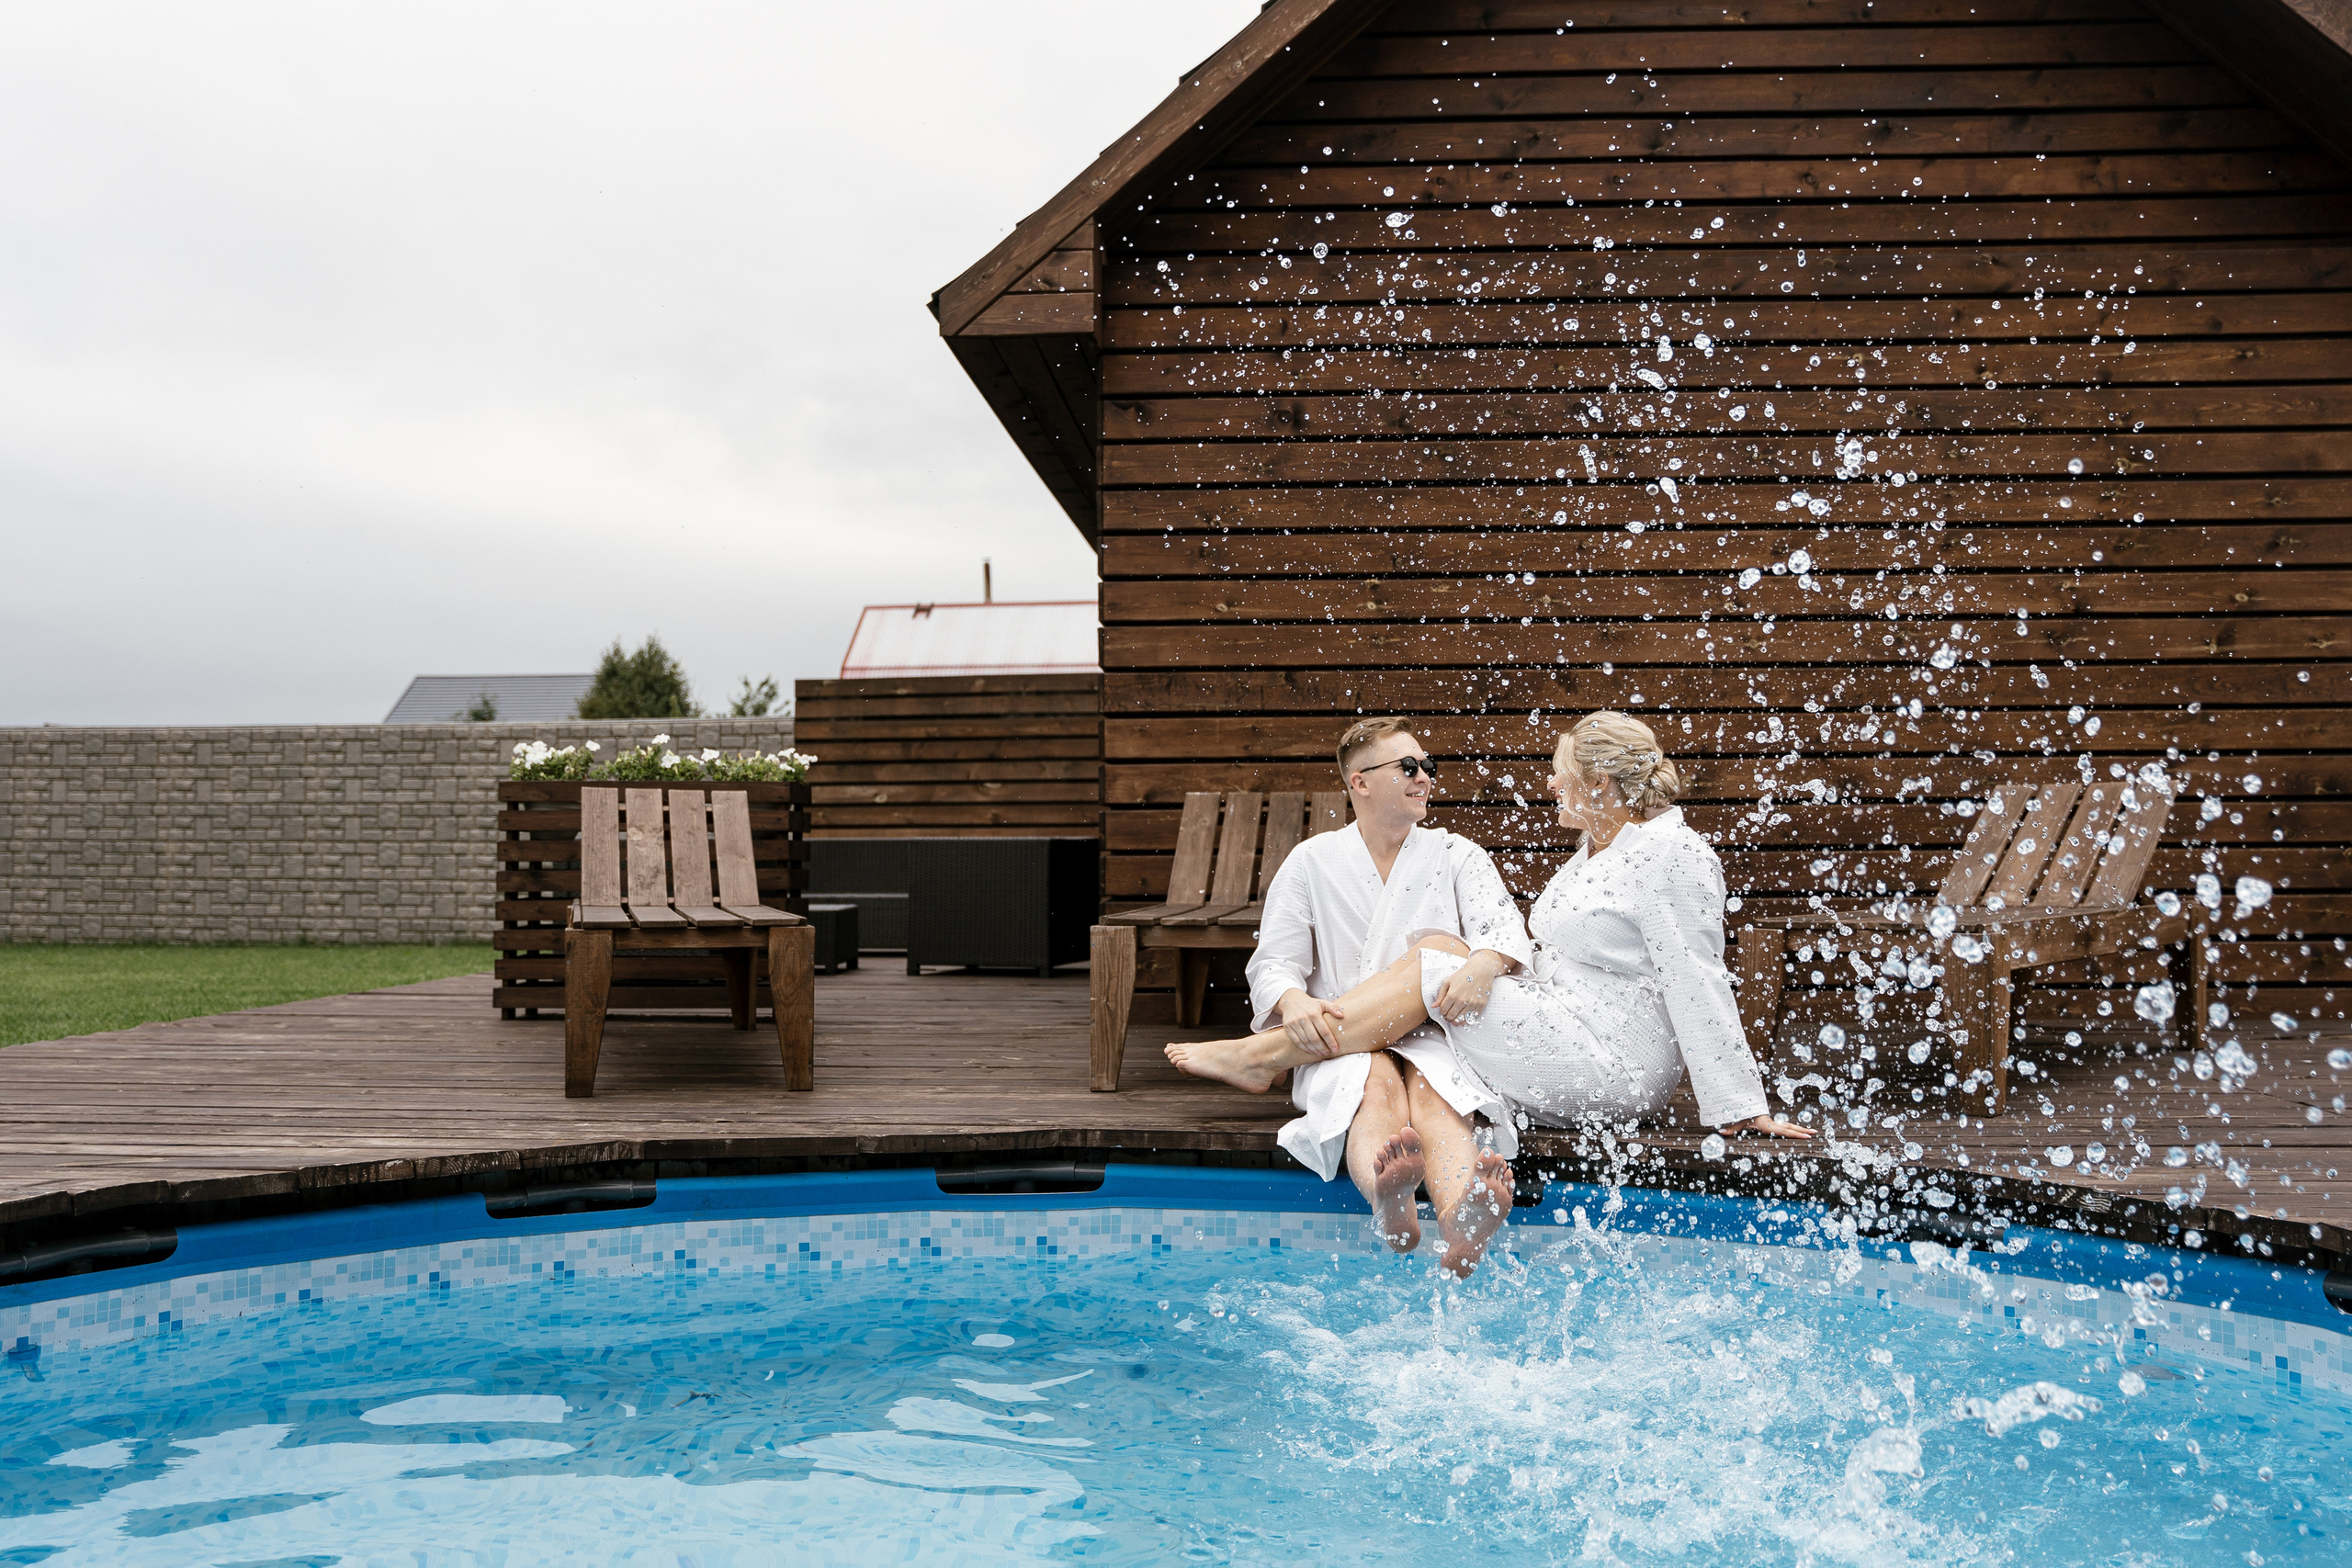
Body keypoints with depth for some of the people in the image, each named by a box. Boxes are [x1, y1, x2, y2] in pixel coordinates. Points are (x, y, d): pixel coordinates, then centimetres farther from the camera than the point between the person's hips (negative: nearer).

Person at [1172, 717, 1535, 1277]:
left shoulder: (1456, 856, 13)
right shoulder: (1310, 862, 11)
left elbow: (1506, 928, -4)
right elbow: (1273, 963, 4)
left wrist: (1483, 965, -31)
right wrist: (1294, 1001, -22)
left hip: (1437, 1040, 0)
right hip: (1340, 1051, 0)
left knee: (1430, 1087, -36)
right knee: (1377, 1084, -36)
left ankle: (1461, 1222, -67)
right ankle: (1390, 1207, -69)